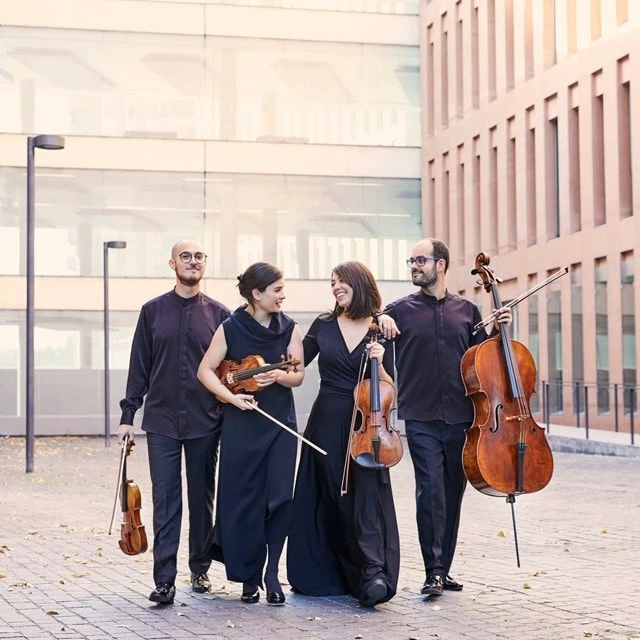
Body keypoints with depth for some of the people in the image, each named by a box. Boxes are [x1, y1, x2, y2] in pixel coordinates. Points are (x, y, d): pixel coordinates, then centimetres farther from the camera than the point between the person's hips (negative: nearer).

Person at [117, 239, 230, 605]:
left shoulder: (219, 314, 4)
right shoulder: (153, 311, 5)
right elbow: (140, 366, 6)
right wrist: (128, 414, 3)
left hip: (205, 423, 0)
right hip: (162, 421, 0)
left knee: (202, 499, 9)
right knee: (165, 500, -2)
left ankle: (200, 569, 22)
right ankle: (165, 579, -1)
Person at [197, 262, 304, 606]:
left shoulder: (288, 328, 3)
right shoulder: (230, 328, -4)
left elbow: (298, 375, 4)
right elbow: (205, 370, -2)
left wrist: (280, 376, -17)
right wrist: (232, 397, -15)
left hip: (281, 424, 2)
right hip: (242, 424, -1)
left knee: (279, 497, -7)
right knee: (243, 500, 2)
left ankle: (272, 572, 5)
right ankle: (249, 577, 14)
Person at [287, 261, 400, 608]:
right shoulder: (323, 325, 5)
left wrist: (378, 364, -15)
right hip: (327, 423, 2)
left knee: (366, 496, -13)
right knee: (329, 500, 5)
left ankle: (373, 573, -19)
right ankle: (325, 575, 14)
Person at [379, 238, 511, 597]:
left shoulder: (466, 310, 11)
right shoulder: (402, 310, 6)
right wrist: (379, 321, -15)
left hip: (461, 418, 3)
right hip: (422, 419, -3)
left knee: (453, 494, 9)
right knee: (430, 490, -13)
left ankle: (443, 570, 19)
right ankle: (434, 571, -9)